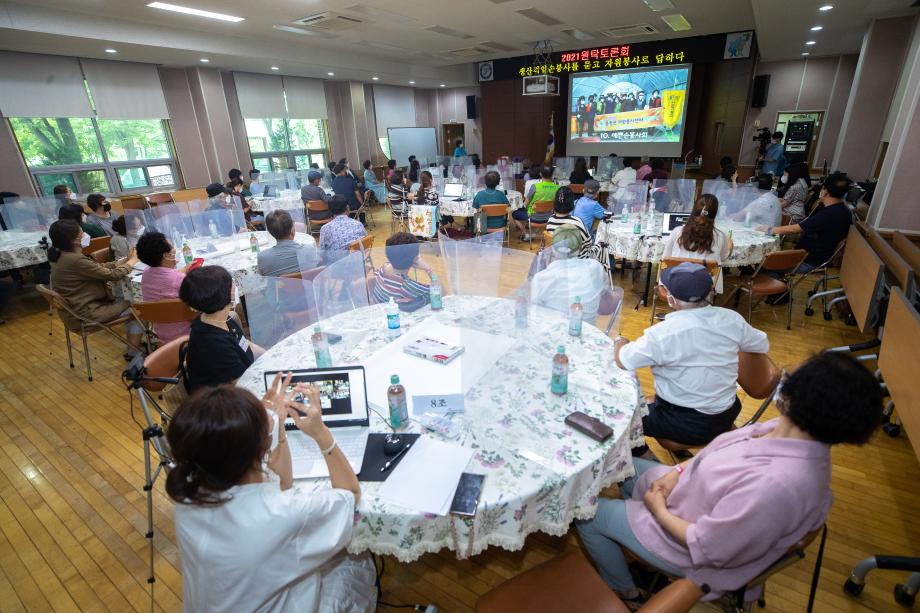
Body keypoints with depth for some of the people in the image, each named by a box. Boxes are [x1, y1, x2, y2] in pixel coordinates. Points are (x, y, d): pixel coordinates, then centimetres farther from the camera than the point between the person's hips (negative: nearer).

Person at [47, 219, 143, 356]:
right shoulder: (75, 261, -26)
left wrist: (125, 260, -1)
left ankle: (134, 343, 21)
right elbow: (112, 275, -19)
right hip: (85, 313, -9)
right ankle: (133, 353, 6)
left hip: (75, 308, 9)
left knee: (126, 301, 17)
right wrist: (132, 261, -4)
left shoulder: (62, 256, 4)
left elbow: (101, 267, 7)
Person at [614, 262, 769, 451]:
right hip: (727, 416, 6)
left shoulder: (663, 333, -27)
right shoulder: (732, 319, -11)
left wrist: (620, 342, 4)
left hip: (687, 427, -6)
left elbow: (622, 361, -17)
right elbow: (764, 345, 7)